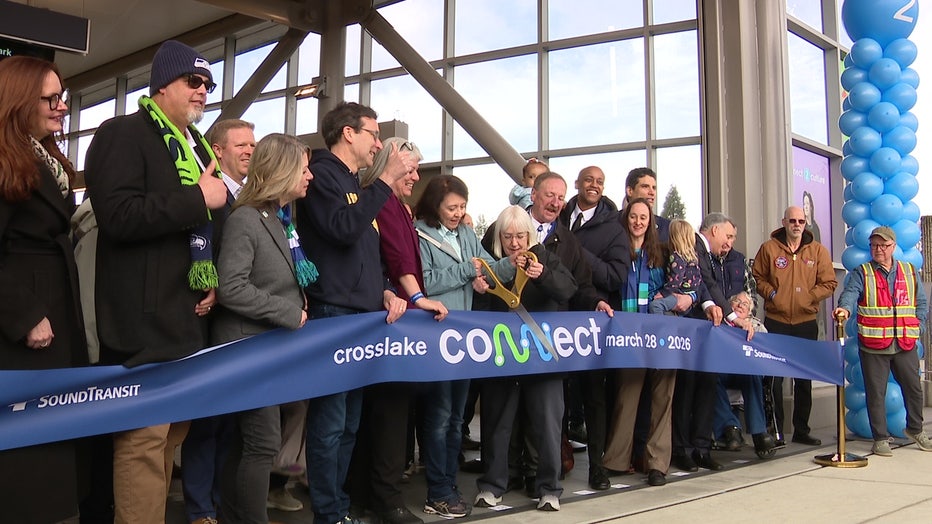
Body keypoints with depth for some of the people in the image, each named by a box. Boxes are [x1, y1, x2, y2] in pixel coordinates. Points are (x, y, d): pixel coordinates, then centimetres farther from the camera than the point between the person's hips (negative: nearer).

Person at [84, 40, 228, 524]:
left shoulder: (199, 147, 19)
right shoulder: (122, 134, -7)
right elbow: (119, 216, -23)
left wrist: (215, 276, 11)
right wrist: (199, 199, -18)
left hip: (189, 316, 9)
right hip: (145, 319, -9)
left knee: (173, 431, 15)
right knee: (144, 438, -7)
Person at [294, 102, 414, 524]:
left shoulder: (356, 185, 21)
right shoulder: (322, 174, -6)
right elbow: (343, 229, -23)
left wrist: (385, 291, 8)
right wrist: (385, 180, -18)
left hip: (363, 316, 9)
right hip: (333, 316, -9)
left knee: (349, 424, 14)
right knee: (329, 424, -5)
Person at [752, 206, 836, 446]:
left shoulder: (818, 250, 4)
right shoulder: (769, 248, 1)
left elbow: (829, 283, 2)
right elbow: (757, 277, 6)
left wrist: (808, 296, -11)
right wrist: (771, 293, -10)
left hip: (806, 321, 2)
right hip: (776, 320, -2)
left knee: (804, 380, 10)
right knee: (775, 377, -1)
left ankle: (801, 430, 21)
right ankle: (775, 431, 7)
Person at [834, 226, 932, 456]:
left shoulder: (910, 271, 12)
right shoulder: (861, 273, 1)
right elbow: (850, 293, -17)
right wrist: (845, 308, -38)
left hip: (905, 343, 3)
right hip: (873, 345, -3)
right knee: (876, 392, 2)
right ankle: (881, 438, 14)